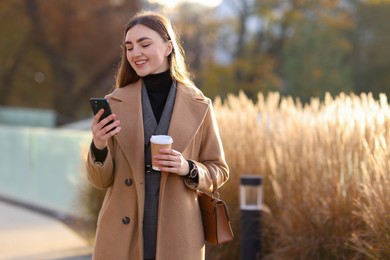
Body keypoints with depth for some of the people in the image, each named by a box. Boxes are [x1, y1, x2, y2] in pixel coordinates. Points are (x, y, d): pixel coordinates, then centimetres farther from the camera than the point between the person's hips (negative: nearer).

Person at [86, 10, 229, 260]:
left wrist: (188, 169, -12)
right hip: (122, 237, 1)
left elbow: (219, 171, 7)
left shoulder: (199, 106, 1)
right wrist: (99, 145, -16)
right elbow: (101, 180, 3)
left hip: (176, 238, 0)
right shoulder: (115, 103, 2)